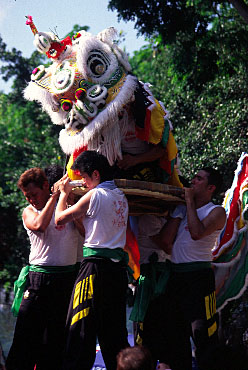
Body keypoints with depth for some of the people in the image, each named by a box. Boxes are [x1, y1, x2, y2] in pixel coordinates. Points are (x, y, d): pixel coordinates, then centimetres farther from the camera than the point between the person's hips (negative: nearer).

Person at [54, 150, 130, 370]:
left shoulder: (95, 195, -9)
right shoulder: (121, 197, 14)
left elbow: (60, 219, -4)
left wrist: (64, 193, 12)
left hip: (96, 266, -8)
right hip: (118, 266, 8)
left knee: (81, 327, -6)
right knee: (114, 329, 12)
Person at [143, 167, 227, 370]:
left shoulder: (217, 212, -2)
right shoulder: (183, 208, 15)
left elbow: (197, 232, -22)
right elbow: (165, 239, 8)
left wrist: (190, 201, -12)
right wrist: (178, 212, 1)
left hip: (199, 276, -7)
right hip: (175, 275, 7)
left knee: (202, 332, -11)